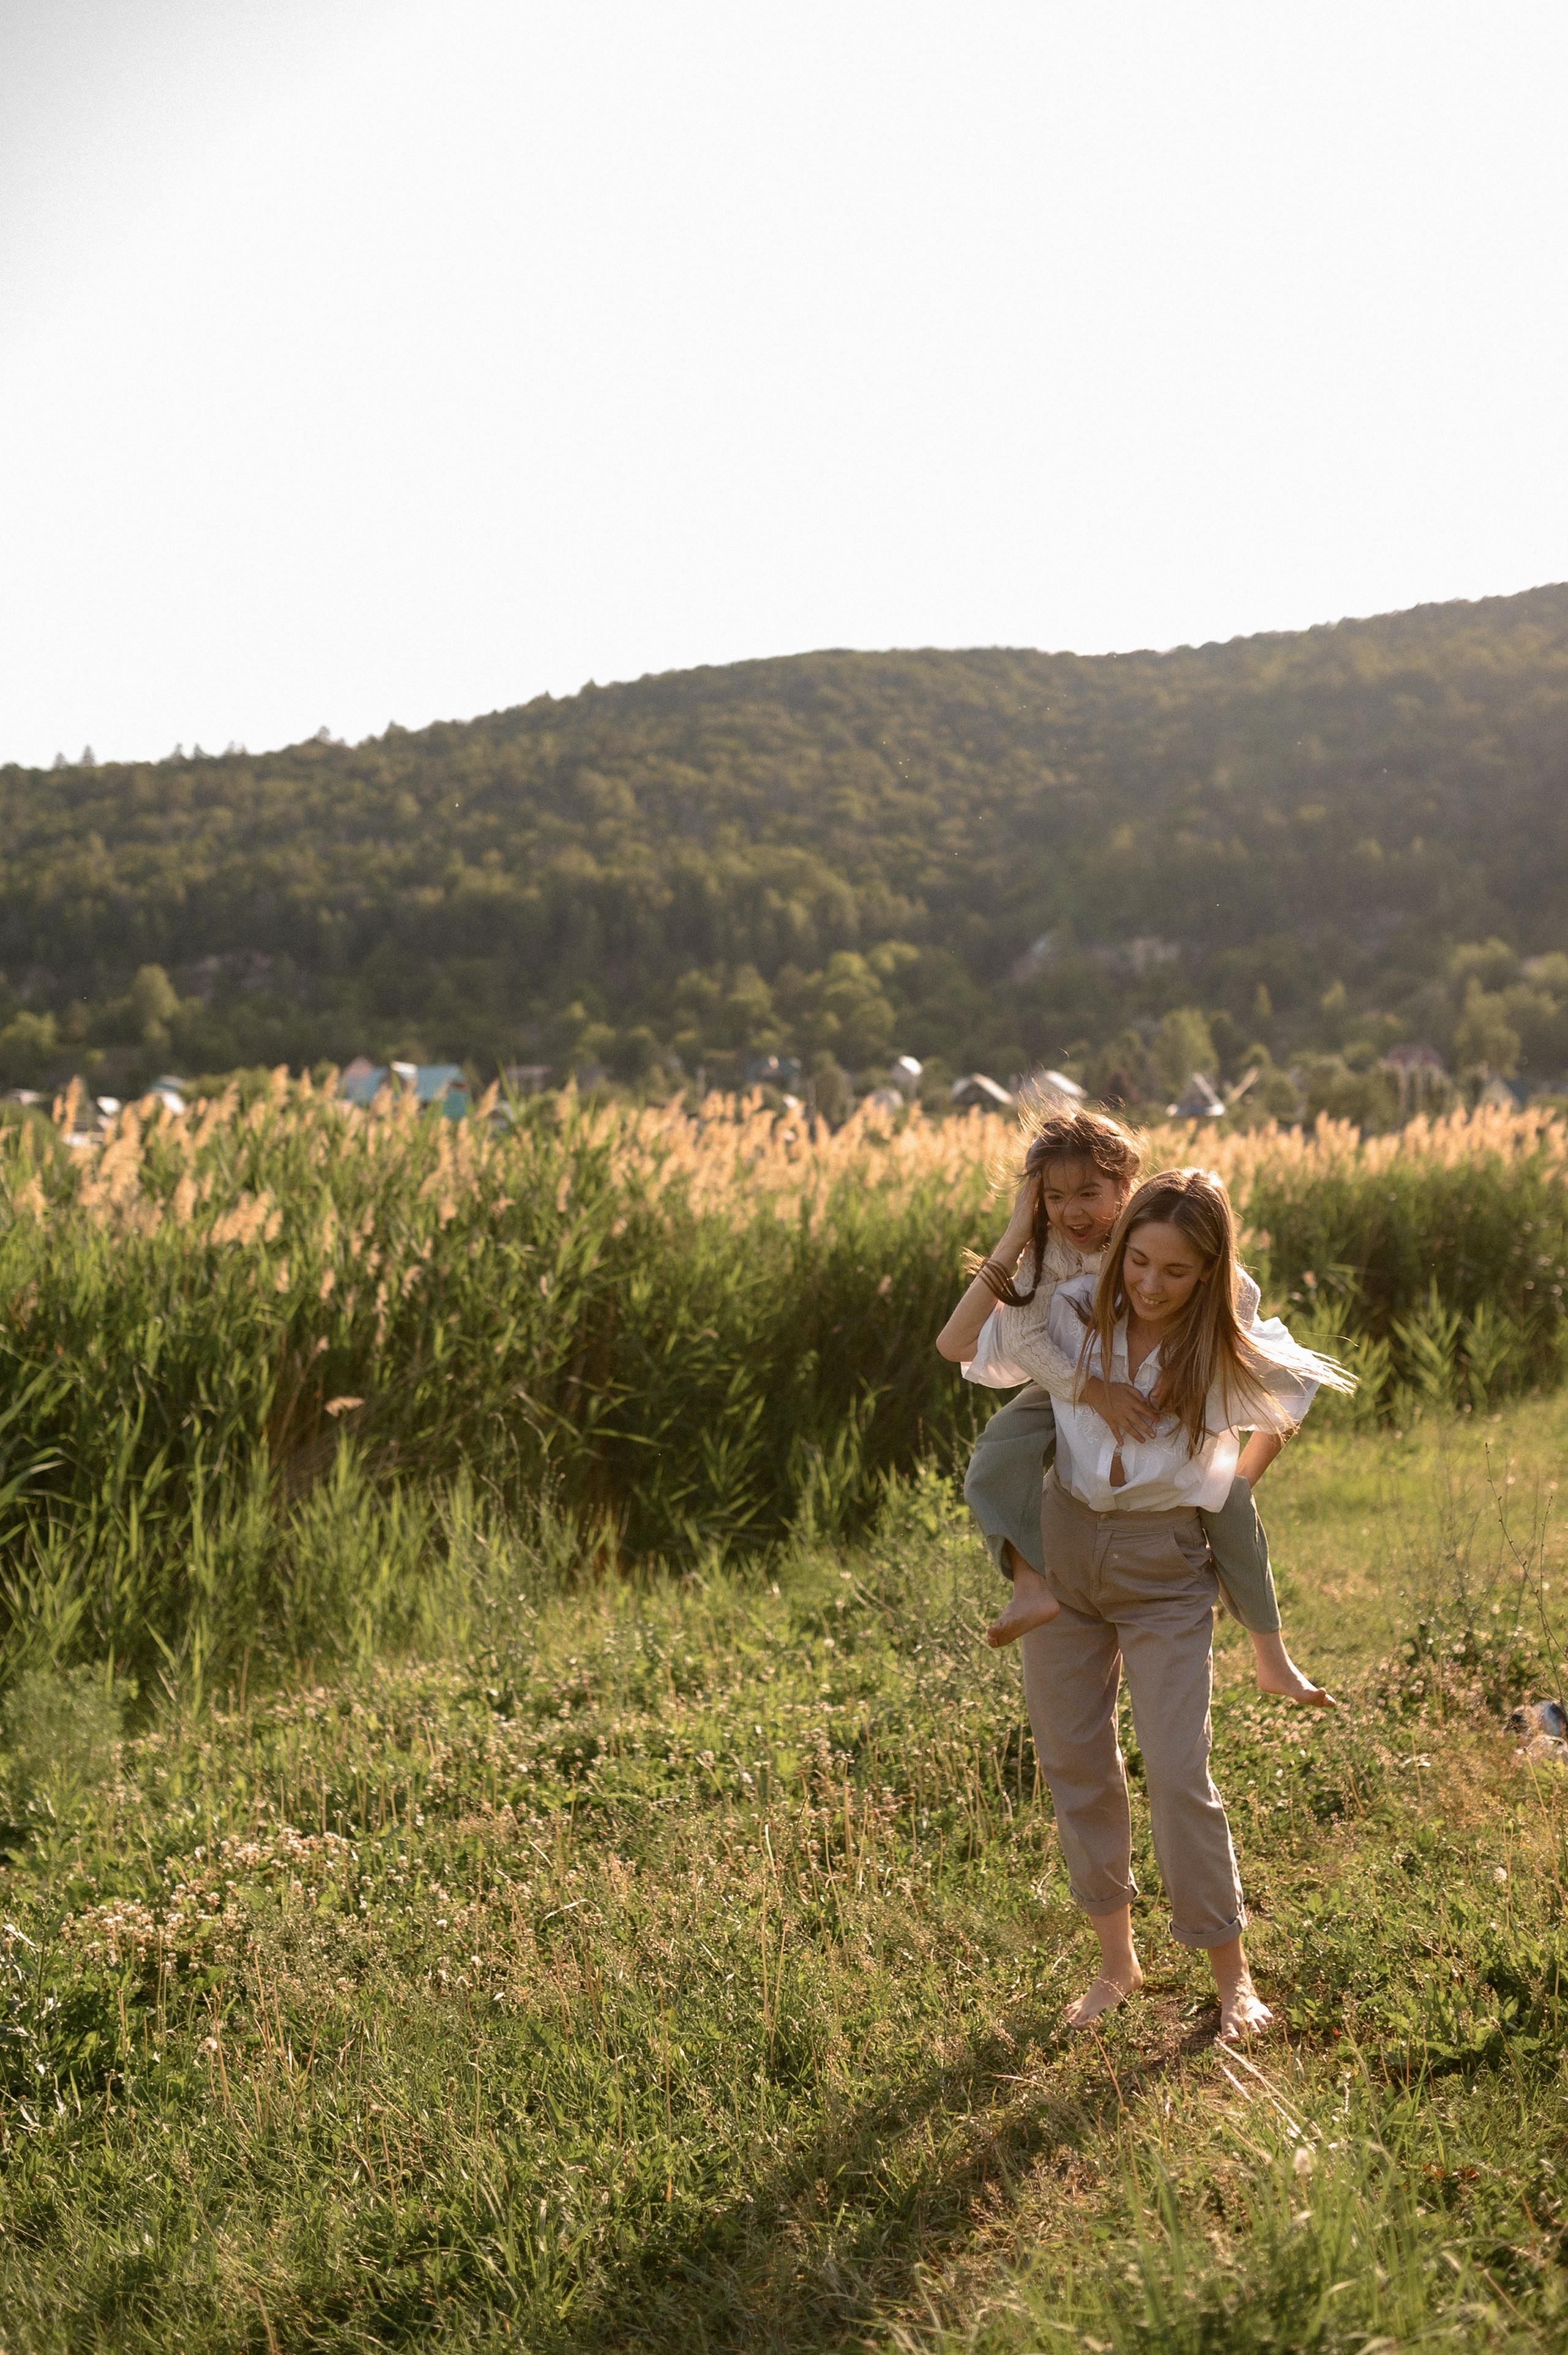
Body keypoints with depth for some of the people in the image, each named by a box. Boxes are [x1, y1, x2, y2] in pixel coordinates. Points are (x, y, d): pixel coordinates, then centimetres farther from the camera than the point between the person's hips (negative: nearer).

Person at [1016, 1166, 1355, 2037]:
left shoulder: (1237, 1353, -15)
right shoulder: (1072, 1313, -9)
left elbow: (1283, 1415, 8)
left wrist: (1229, 1491, 7)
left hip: (1165, 1567, -3)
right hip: (1061, 1544, 3)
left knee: (1178, 1776, -5)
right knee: (1074, 1765, 10)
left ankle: (1233, 1976, 15)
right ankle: (1117, 1962, 26)